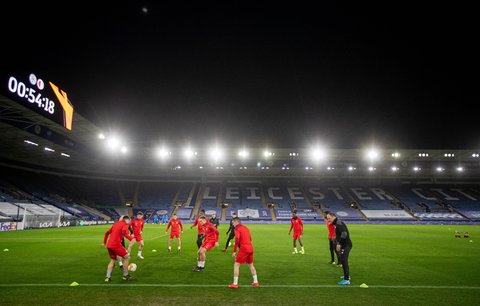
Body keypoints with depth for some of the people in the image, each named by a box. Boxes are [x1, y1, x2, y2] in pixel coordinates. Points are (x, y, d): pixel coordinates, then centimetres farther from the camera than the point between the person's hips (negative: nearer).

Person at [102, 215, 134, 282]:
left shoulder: (116, 223, 23)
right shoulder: (125, 224, 0)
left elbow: (107, 233, 26)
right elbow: (124, 232, -22)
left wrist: (104, 242, 32)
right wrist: (131, 238, -12)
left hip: (109, 245, 8)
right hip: (116, 244, -8)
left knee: (112, 260, 24)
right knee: (127, 257, 6)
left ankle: (108, 277, 15)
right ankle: (125, 275, 11)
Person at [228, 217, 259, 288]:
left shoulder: (237, 229, -4)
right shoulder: (245, 227, 18)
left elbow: (237, 240, -15)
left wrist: (234, 251, -13)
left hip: (243, 248, -7)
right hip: (250, 247, 7)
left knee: (236, 265, 2)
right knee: (251, 265, 22)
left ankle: (235, 284, 0)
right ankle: (256, 282, 25)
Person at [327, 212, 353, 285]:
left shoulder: (339, 223, -18)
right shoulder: (336, 224, 14)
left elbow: (344, 233, -28)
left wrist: (339, 244, -24)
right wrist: (338, 243, 15)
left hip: (346, 245, -10)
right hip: (344, 245, 10)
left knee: (343, 260, -10)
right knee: (342, 259, 20)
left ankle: (346, 280, -5)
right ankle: (347, 276, 34)